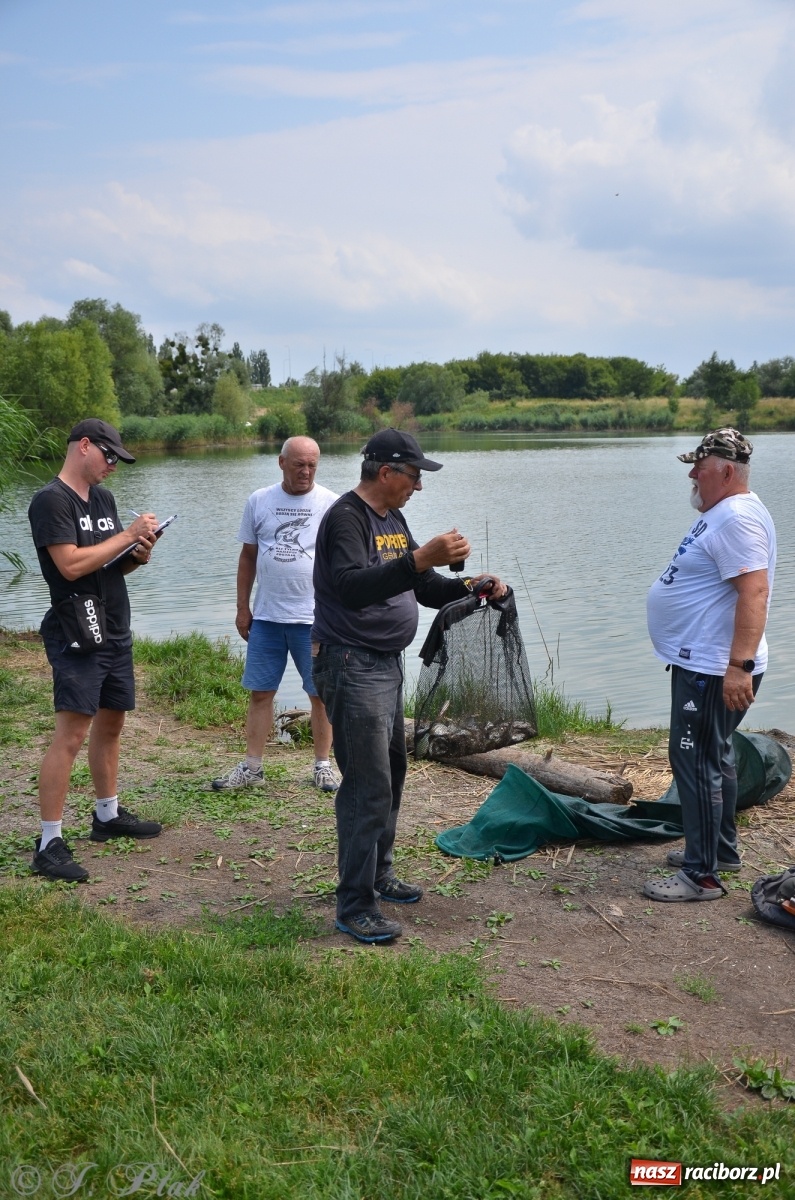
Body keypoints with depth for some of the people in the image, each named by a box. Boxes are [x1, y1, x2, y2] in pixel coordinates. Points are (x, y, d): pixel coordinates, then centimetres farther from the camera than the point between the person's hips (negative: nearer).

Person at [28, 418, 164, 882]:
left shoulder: (103, 497, 14)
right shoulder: (51, 501, -11)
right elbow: (71, 565, -22)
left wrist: (139, 555, -3)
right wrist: (129, 534, -17)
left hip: (115, 632, 9)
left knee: (111, 723, 16)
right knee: (71, 734, -12)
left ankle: (109, 815, 31)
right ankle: (49, 845, -8)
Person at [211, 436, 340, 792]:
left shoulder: (331, 504, -2)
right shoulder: (259, 501, 6)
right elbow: (248, 556, 11)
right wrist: (242, 608, 9)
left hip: (314, 618, -2)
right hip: (265, 616, 3)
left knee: (320, 693, 5)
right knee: (260, 692, 7)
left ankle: (323, 765, 18)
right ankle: (252, 766, 16)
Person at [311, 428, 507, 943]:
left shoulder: (393, 520, 13)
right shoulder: (346, 518, -16)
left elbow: (426, 588, 18)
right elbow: (351, 587, -33)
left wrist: (473, 588, 1)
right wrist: (421, 558, -43)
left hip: (387, 664, 10)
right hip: (352, 666, -10)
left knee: (392, 771, 17)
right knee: (369, 785, -8)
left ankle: (379, 875, 32)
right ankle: (354, 905, 1)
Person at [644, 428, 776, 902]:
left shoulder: (737, 517, -20)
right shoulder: (722, 513, 14)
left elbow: (754, 592, -29)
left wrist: (739, 665, -34)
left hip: (714, 671, -11)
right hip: (702, 663, 11)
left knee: (696, 761, -6)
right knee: (713, 757, 19)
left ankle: (702, 875, 1)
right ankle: (722, 848, 33)